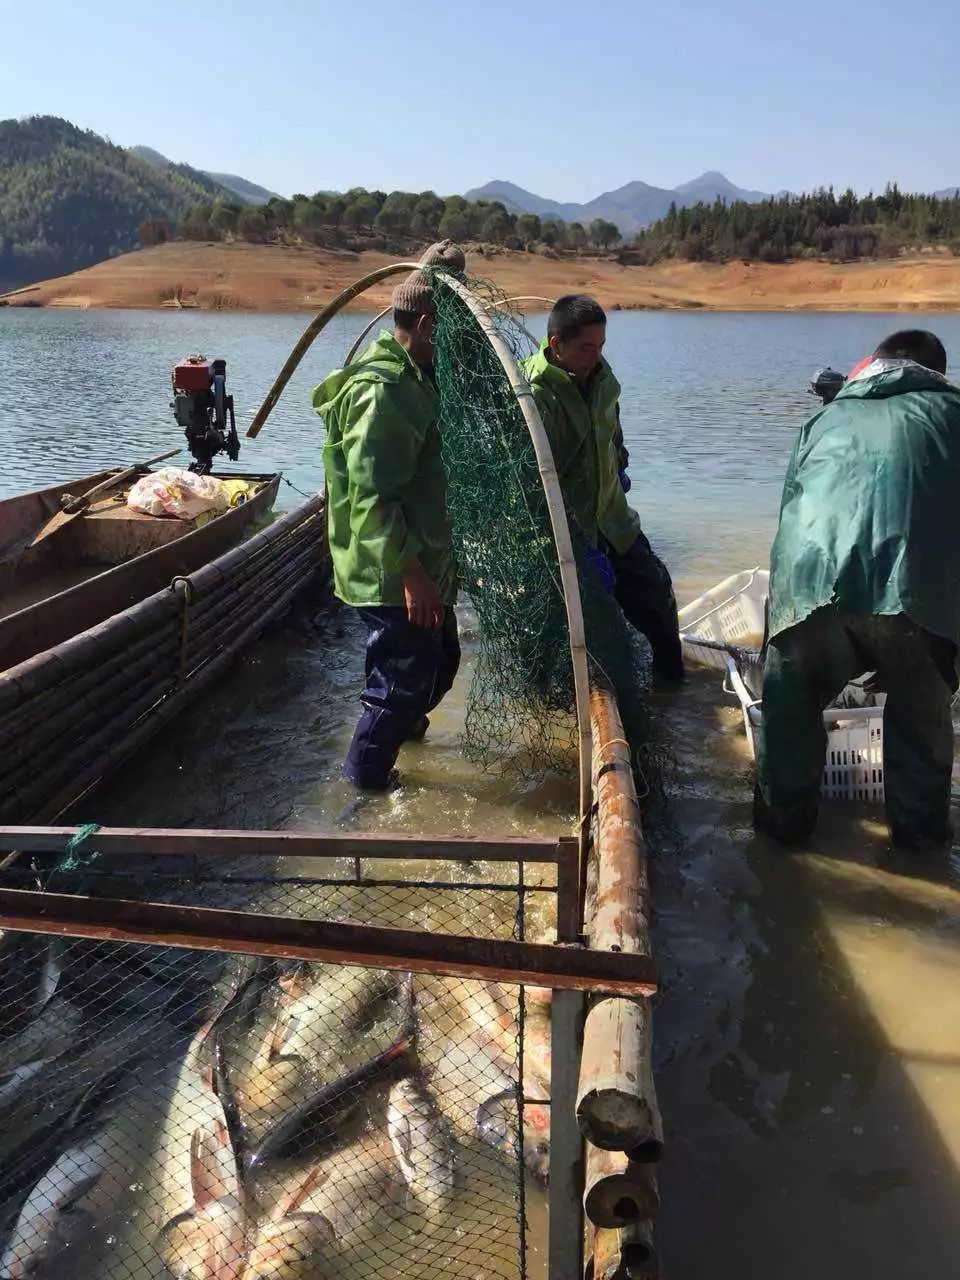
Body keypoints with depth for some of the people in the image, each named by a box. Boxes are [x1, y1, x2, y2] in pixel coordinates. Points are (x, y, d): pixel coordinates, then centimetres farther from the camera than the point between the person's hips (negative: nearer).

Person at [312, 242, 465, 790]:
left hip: (423, 560, 10)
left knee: (441, 658, 22)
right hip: (392, 572, -10)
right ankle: (367, 769, 21)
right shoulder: (381, 393, -22)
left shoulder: (417, 377, 10)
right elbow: (373, 497, -26)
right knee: (408, 673, 2)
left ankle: (402, 720, 46)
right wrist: (411, 574, -26)